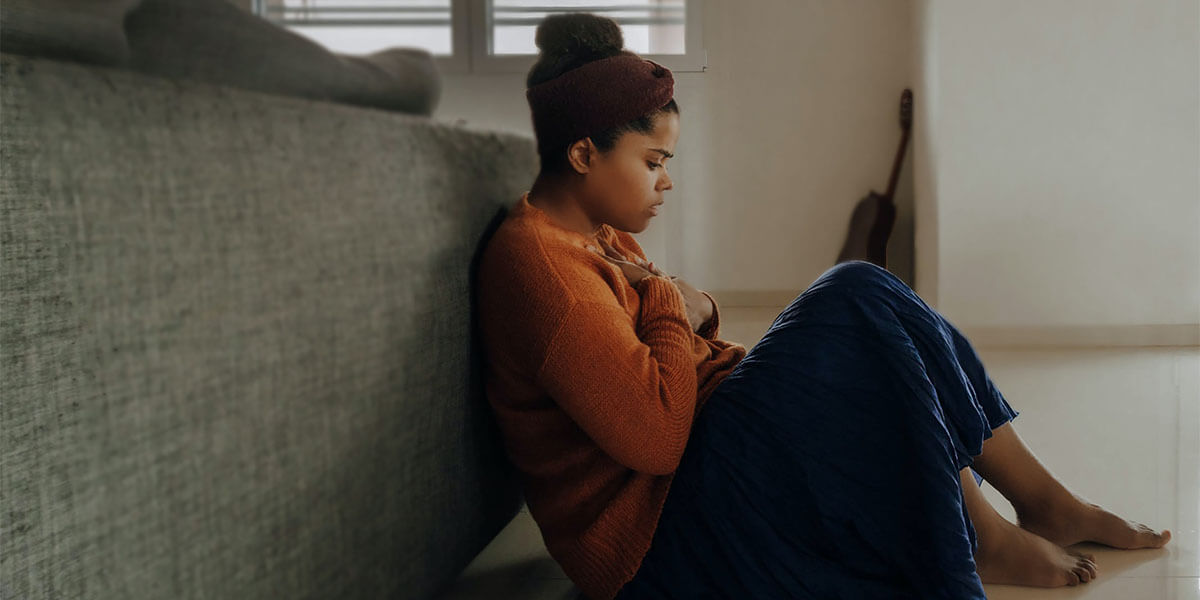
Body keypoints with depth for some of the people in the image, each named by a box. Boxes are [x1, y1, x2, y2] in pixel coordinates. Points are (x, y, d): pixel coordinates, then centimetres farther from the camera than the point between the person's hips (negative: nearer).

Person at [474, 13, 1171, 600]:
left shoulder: (605, 239, 14)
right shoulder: (534, 259, -20)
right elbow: (654, 435, -28)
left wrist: (696, 310, -2)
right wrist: (673, 305, -12)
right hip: (651, 537, -11)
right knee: (856, 304, -18)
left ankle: (1045, 499, 5)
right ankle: (980, 540, -5)